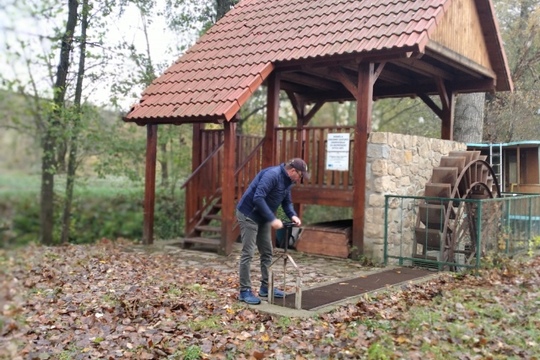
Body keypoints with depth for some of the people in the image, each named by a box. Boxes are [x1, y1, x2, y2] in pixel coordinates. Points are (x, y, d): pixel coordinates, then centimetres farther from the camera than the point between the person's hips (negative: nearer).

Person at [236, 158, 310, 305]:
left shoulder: (288, 181, 5)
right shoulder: (272, 175, -25)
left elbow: (286, 201, 14)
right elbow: (258, 198, -33)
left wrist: (293, 215, -6)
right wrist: (273, 219, -32)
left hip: (263, 217, 10)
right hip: (248, 215, -10)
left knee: (267, 252, 11)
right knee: (248, 254, -6)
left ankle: (266, 287, 20)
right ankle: (245, 291, 0)